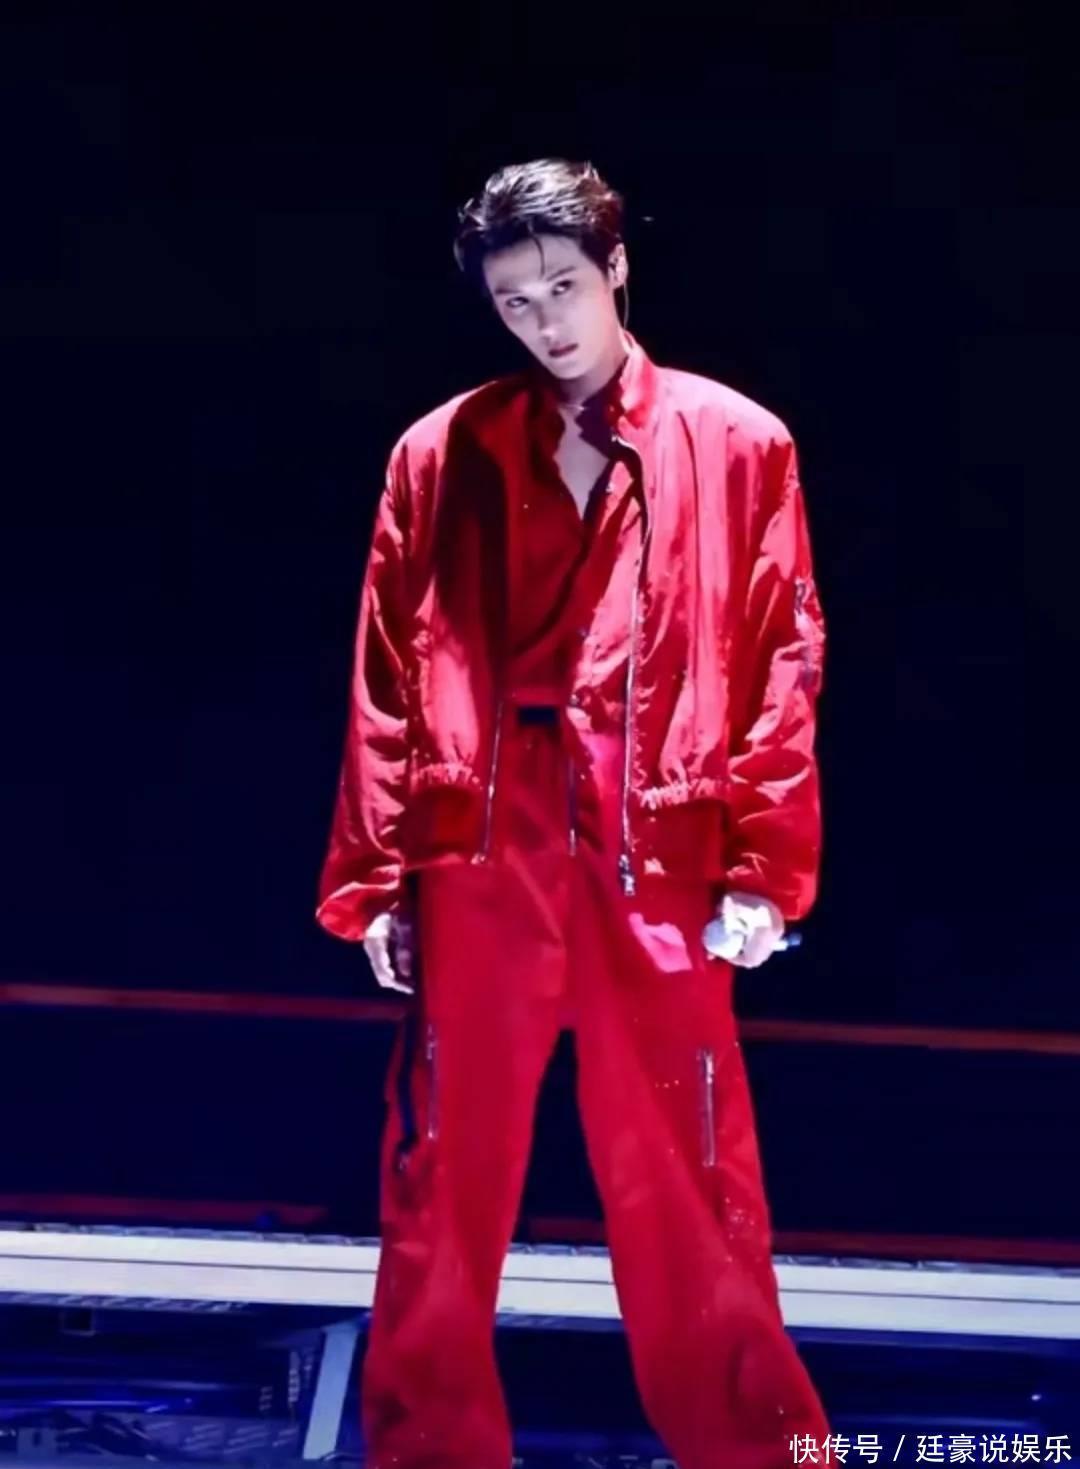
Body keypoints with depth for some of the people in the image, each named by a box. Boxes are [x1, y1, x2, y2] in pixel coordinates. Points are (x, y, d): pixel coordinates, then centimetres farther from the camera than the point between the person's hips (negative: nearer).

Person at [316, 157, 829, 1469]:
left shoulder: (736, 445, 6)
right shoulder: (441, 454, 8)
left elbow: (783, 662, 3)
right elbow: (388, 680, 8)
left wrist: (764, 864, -4)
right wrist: (375, 878, 3)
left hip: (657, 864, -1)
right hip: (479, 860, 1)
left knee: (688, 1192, 4)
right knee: (442, 1178, 6)